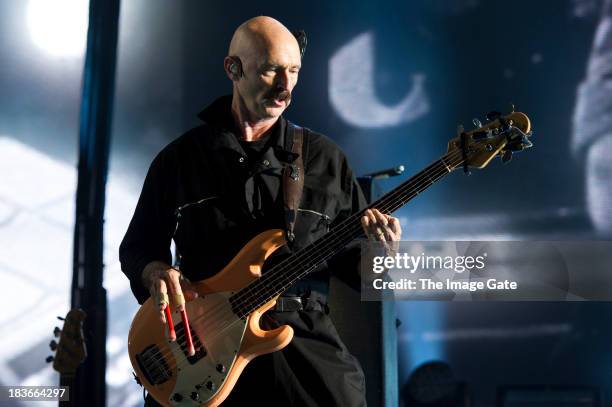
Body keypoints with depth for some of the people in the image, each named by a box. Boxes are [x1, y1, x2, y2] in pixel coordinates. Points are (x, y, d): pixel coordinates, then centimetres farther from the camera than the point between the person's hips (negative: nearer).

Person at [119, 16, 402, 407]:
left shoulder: (325, 158, 9)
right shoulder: (180, 158, 8)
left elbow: (353, 261, 12)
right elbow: (137, 246, 15)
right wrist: (155, 271, -7)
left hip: (305, 340, 1)